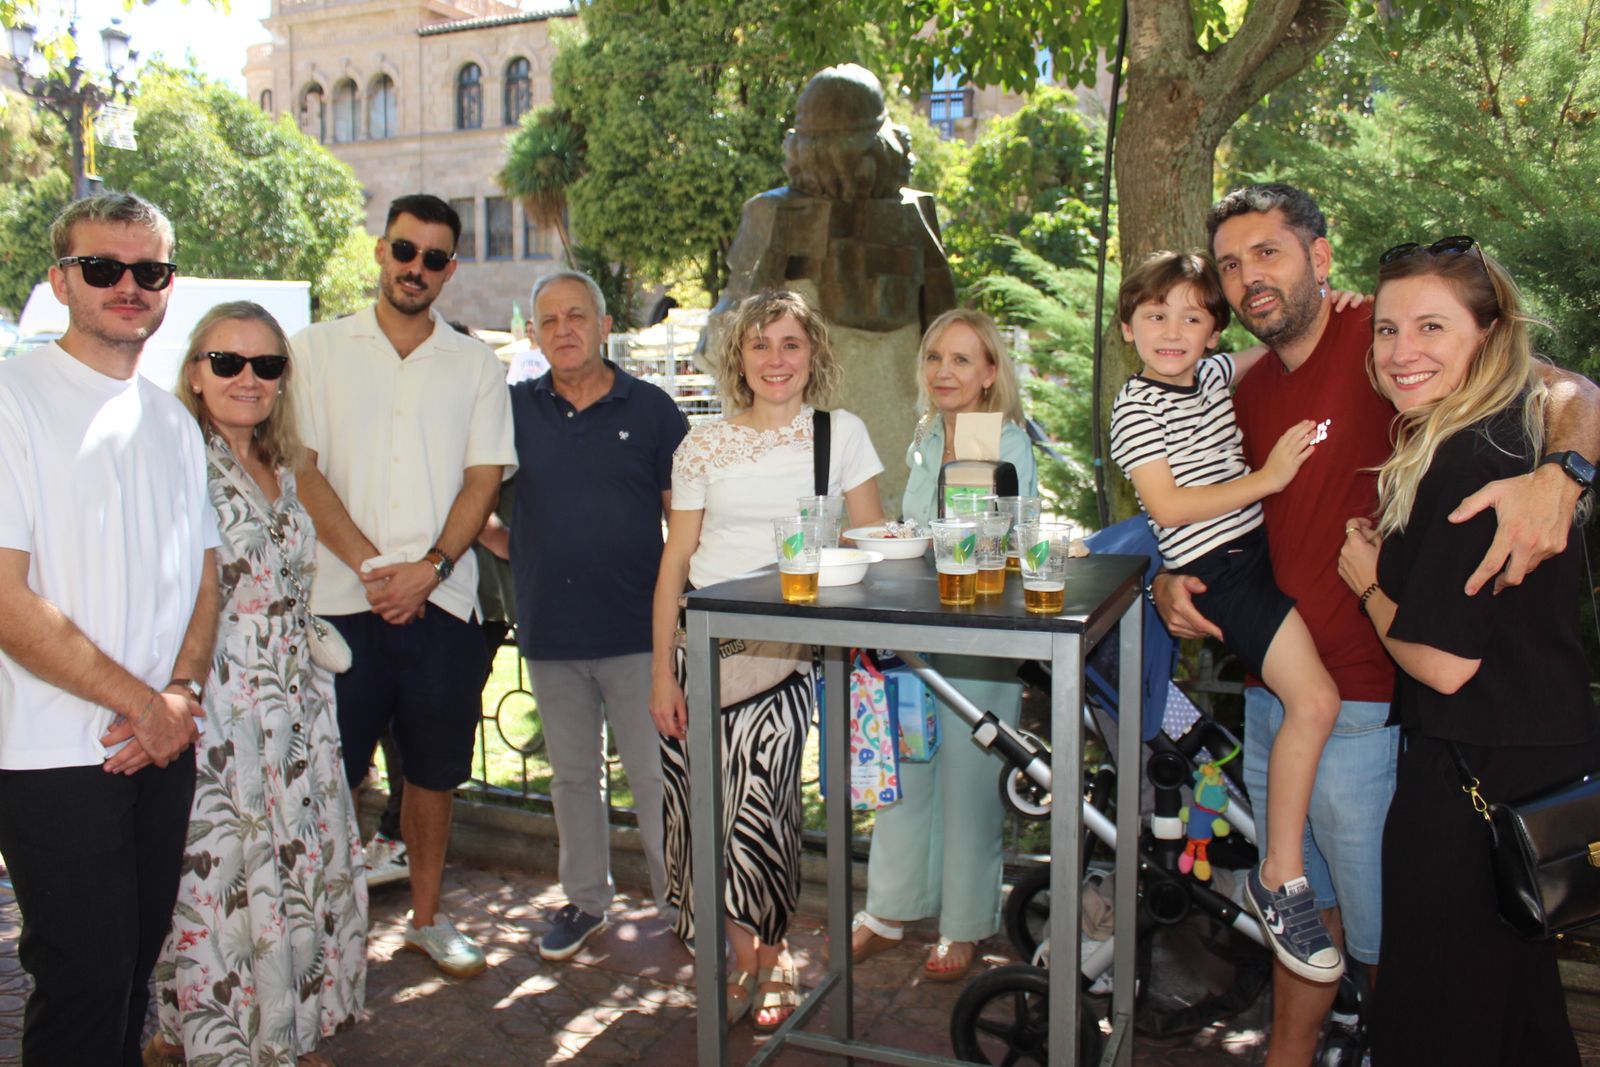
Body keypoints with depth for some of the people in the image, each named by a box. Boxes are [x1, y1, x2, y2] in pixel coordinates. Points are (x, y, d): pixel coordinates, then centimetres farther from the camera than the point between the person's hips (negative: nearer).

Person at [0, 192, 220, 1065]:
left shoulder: (173, 421, 12)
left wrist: (183, 693, -3)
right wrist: (143, 703, -11)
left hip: (165, 746, 6)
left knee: (137, 967, 16)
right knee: (84, 988, 2)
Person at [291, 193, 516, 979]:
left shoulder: (475, 365, 9)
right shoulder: (316, 351, 6)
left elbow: (484, 478, 3)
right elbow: (302, 471, -2)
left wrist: (429, 568, -11)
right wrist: (371, 565, -12)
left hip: (440, 599, 2)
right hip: (338, 598, -1)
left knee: (433, 770, 11)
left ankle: (427, 916, 27)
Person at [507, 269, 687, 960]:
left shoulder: (651, 409, 0)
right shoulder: (515, 409, 5)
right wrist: (519, 553, -1)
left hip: (638, 628, -3)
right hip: (549, 631, 3)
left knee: (657, 776, 3)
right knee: (572, 774, 16)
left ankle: (681, 901, 18)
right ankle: (585, 899, 32)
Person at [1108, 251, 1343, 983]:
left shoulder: (1212, 373, 11)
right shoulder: (1137, 404, -9)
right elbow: (1167, 507, -18)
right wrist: (1267, 477, -19)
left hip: (1259, 548, 9)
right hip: (1215, 569, -9)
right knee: (1314, 699, -21)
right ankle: (1279, 881, -10)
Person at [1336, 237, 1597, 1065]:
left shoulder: (1473, 464, -23)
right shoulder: (1510, 440, 8)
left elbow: (1443, 662, -24)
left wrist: (1367, 582, -8)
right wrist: (1387, 555, 5)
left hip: (1474, 783, -10)